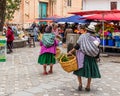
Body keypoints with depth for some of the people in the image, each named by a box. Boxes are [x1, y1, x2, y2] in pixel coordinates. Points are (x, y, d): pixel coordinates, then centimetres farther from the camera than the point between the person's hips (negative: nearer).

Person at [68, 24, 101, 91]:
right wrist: (96, 58, 15)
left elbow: (77, 46, -10)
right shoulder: (96, 39, 6)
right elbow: (98, 50, 6)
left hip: (82, 56, -3)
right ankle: (88, 86, 15)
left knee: (80, 69, 9)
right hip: (91, 58, 3)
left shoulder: (83, 36, -4)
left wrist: (71, 51, -5)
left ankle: (80, 84, 2)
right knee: (90, 70, 13)